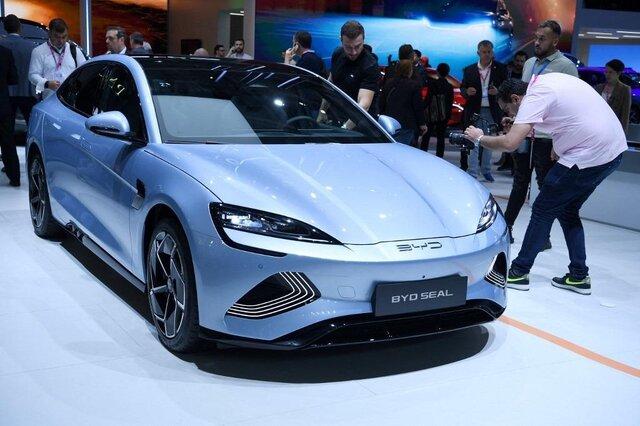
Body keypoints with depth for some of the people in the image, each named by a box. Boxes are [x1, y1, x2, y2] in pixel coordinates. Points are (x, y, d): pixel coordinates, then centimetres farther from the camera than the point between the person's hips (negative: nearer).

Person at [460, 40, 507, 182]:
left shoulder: (500, 69, 2)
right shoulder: (469, 70, 5)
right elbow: (462, 88, 10)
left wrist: (498, 92, -17)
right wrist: (467, 91, -13)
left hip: (492, 111, 1)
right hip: (475, 110, -1)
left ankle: (486, 170, 23)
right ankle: (472, 173, -3)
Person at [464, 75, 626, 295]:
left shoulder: (534, 97, -14)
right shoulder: (548, 79, 13)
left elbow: (510, 143, -23)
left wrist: (479, 138, -6)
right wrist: (518, 125, 19)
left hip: (589, 156, -9)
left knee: (543, 210, 1)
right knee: (568, 211, 18)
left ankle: (519, 272, 8)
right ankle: (579, 276, 20)